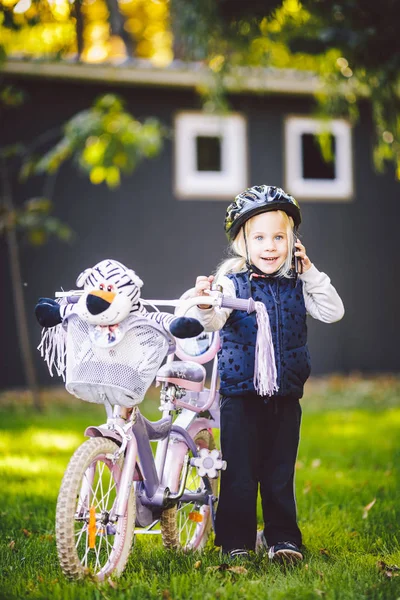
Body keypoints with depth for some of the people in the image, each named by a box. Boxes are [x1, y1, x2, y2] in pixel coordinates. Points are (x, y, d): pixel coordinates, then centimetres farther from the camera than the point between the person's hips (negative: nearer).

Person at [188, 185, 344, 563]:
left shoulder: (296, 286, 6)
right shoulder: (232, 284, -6)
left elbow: (333, 313, 1)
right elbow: (214, 322, -20)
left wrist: (311, 273, -6)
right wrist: (204, 306, -43)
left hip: (285, 397, 3)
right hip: (241, 396, -3)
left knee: (280, 473, 9)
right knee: (240, 473, 2)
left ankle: (282, 538, 19)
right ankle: (236, 541, 14)